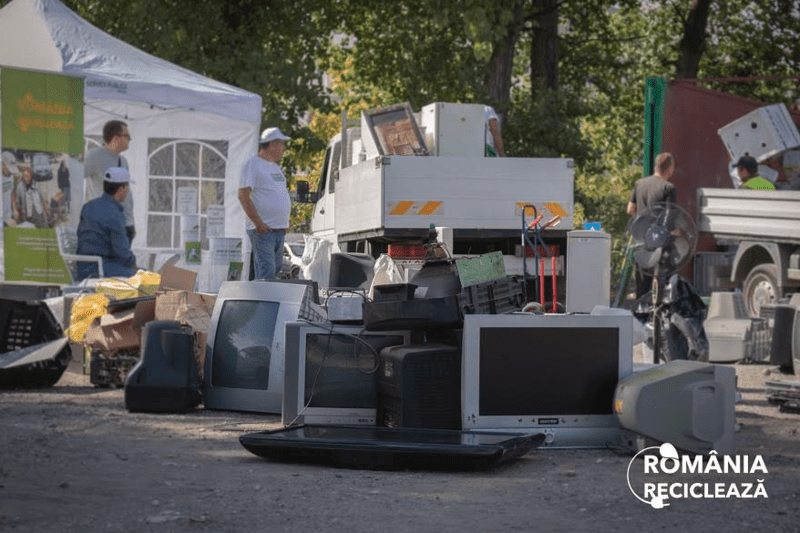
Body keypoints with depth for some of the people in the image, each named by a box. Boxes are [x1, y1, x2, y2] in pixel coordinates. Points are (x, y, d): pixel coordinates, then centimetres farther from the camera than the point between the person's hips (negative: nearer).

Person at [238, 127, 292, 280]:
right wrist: (258, 223, -20)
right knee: (266, 273, -14)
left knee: (275, 270, 11)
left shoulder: (275, 168, 20)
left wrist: (284, 224, 16)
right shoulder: (253, 165, -8)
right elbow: (243, 195, -15)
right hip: (262, 230, -9)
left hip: (279, 230, 9)